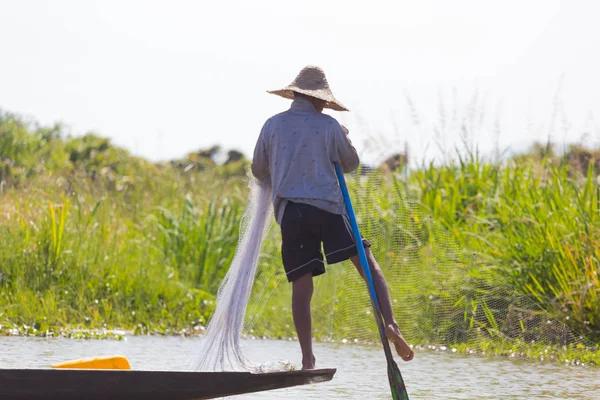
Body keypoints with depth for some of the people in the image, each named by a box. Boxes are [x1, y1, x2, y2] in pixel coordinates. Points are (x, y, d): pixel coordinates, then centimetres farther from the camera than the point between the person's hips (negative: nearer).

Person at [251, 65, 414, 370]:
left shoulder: (272, 125, 10)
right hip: (327, 207, -2)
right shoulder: (328, 126, 6)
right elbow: (351, 164, 18)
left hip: (289, 211, 2)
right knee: (368, 265, 5)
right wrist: (342, 142, 35)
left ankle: (308, 360, -5)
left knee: (301, 286, 0)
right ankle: (390, 324, -13)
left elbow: (258, 171, 19)